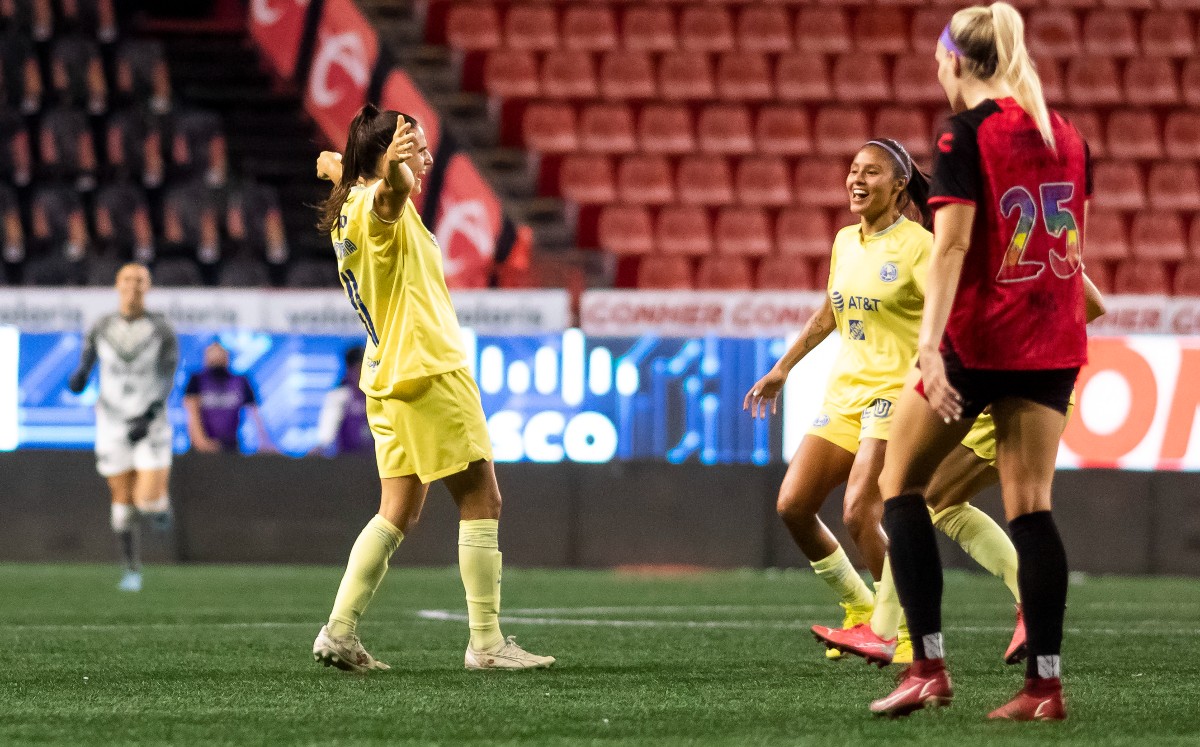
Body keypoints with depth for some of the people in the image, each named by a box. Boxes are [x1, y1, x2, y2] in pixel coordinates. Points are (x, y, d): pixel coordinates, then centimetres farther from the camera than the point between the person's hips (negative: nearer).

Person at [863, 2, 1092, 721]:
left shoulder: (965, 135, -9)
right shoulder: (1067, 135, 10)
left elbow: (952, 245, -17)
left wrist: (929, 348, -22)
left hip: (977, 338, -6)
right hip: (1054, 341, 6)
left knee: (901, 482, 8)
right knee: (1031, 504, 6)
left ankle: (929, 666, -1)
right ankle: (1045, 683, -1)